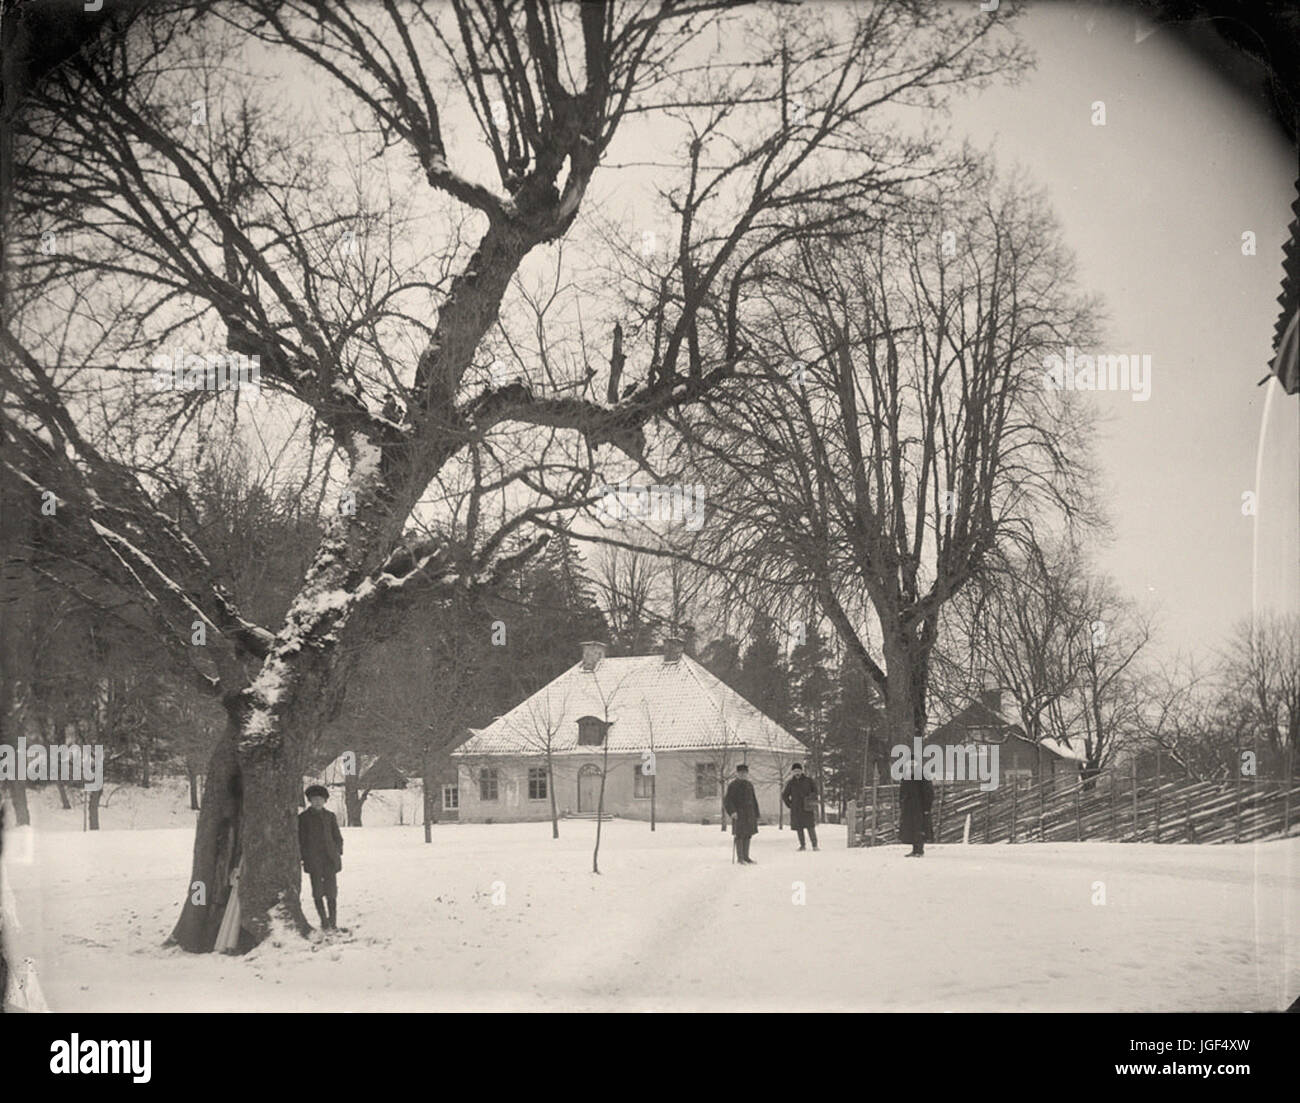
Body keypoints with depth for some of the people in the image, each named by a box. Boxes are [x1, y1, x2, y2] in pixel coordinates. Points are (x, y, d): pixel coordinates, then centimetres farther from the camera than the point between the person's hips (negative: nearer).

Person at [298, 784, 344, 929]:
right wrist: (303, 857, -1)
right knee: (318, 892, -2)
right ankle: (324, 921, 4)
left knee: (331, 891, -2)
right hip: (313, 860, -2)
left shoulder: (330, 816, 11)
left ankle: (333, 921, 4)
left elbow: (338, 837, 17)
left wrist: (338, 854, 9)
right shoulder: (303, 817, 4)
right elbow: (300, 839, 5)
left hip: (330, 859, 2)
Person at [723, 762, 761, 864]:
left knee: (748, 836, 8)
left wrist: (756, 816, 18)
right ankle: (740, 858, -3)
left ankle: (746, 857, 14)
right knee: (740, 836, -6)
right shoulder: (733, 786, -5)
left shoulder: (749, 786, 15)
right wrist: (732, 812, -24)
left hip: (749, 815, 6)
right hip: (738, 815, -6)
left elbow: (754, 801, 21)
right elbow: (727, 801, -10)